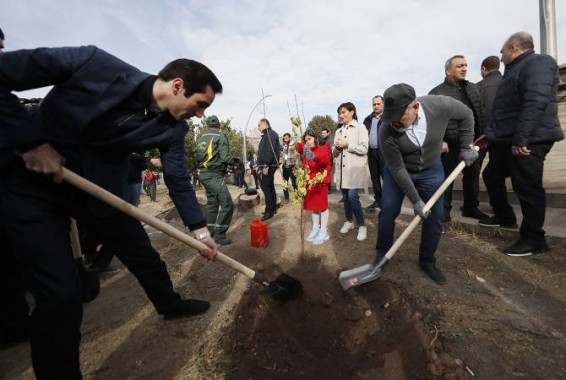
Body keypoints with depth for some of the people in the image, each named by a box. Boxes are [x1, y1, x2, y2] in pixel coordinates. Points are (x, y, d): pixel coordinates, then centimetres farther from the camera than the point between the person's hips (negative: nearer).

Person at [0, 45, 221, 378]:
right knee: (61, 293, -9)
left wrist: (200, 229, -6)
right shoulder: (94, 63, -21)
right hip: (28, 181, -3)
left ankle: (170, 303, 40)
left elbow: (179, 179, -5)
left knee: (143, 254, 11)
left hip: (100, 188, 4)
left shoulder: (174, 128, -10)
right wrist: (30, 141, -21)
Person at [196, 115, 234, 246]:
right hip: (214, 175, -8)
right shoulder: (220, 136, -6)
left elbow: (197, 157, 13)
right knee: (227, 204, -6)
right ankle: (219, 235, -6)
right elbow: (225, 157, -16)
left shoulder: (200, 139, 14)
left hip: (204, 174, 8)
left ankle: (210, 233, 25)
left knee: (212, 203, 17)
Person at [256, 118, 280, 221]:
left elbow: (270, 151, -21)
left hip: (268, 166, -10)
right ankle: (272, 208, 22)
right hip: (265, 165, 10)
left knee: (266, 187, -9)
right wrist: (260, 165, 19)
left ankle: (269, 211, -2)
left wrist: (266, 166, -25)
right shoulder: (266, 135, 21)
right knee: (269, 187, 13)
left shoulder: (271, 134, -11)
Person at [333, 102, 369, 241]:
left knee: (352, 196, -13)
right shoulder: (339, 131, 17)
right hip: (341, 168, 5)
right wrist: (337, 148, -4)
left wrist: (347, 144, -11)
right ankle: (349, 221, 25)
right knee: (345, 196, 9)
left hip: (354, 167, -5)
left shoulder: (360, 127, 2)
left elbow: (364, 149, -8)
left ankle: (362, 225, 2)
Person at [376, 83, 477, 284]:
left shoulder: (440, 105, -26)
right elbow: (397, 169, -23)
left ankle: (427, 262, 21)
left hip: (431, 170, 2)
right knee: (387, 212, -7)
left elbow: (466, 115, -1)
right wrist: (415, 200, -21)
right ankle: (381, 256, 14)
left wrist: (466, 146, -3)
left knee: (435, 217, 1)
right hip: (398, 171, -2)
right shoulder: (387, 131, -29)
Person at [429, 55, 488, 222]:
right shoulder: (437, 93, -4)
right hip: (451, 144, -6)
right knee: (446, 177, 0)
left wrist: (483, 135, 8)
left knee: (473, 176, 12)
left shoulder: (474, 88, 16)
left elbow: (482, 113, 16)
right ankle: (444, 210, 10)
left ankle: (471, 207, 26)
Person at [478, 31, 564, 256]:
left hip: (528, 141, -10)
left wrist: (520, 139, -28)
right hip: (508, 140, 10)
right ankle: (504, 216, 36)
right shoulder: (516, 69, 22)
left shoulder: (537, 63, -9)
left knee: (527, 187, -5)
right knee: (492, 176, 18)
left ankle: (533, 240, 7)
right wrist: (493, 134, 27)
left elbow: (535, 103, -23)